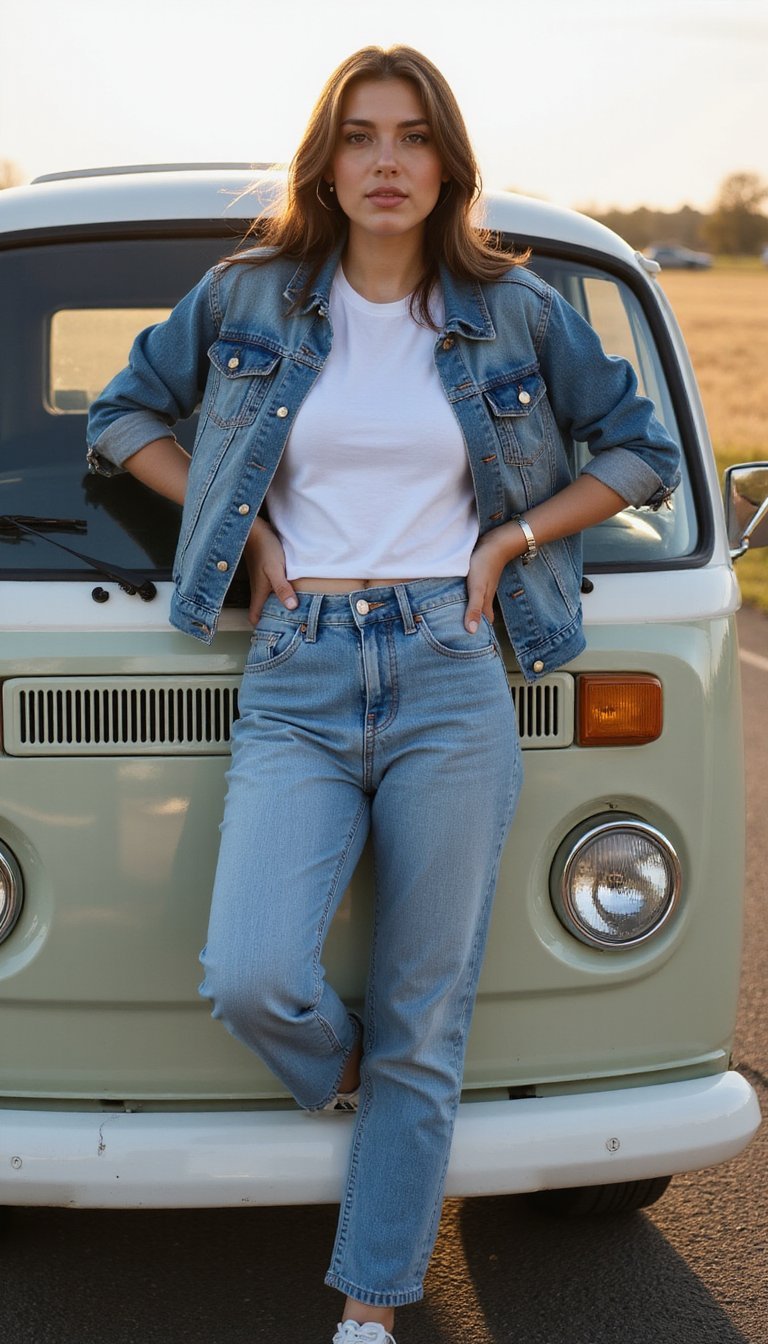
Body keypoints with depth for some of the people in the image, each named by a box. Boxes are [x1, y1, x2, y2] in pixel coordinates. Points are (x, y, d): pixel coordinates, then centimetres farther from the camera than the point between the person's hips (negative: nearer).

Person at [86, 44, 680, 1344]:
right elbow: (122, 417, 17)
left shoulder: (515, 310, 5)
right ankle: (352, 1080, 19)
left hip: (450, 682, 0)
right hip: (295, 684, 0)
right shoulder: (246, 298, 5)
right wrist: (245, 526, 5)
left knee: (424, 1017, 4)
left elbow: (642, 451, 14)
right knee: (252, 978, -19)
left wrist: (511, 536, 1)